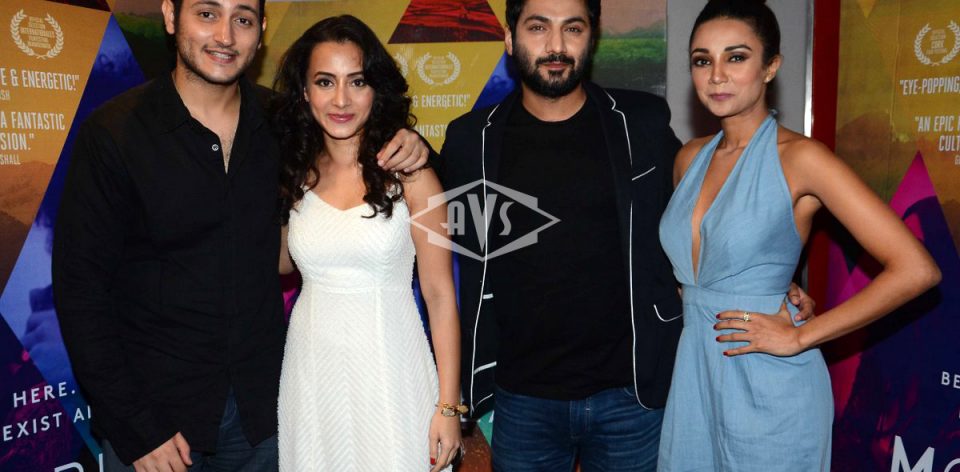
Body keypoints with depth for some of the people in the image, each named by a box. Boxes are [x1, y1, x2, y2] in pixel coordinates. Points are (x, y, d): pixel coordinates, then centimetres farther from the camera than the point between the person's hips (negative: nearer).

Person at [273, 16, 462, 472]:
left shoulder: (408, 174, -9)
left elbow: (440, 295, -7)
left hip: (389, 372, -3)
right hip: (312, 371, 4)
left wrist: (448, 405, -9)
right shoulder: (294, 175, 2)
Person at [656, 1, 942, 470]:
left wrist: (799, 336, -16)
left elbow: (915, 270, -19)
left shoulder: (798, 157, -14)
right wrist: (694, 306, 4)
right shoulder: (690, 157, 5)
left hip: (768, 386, -6)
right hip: (692, 372, 6)